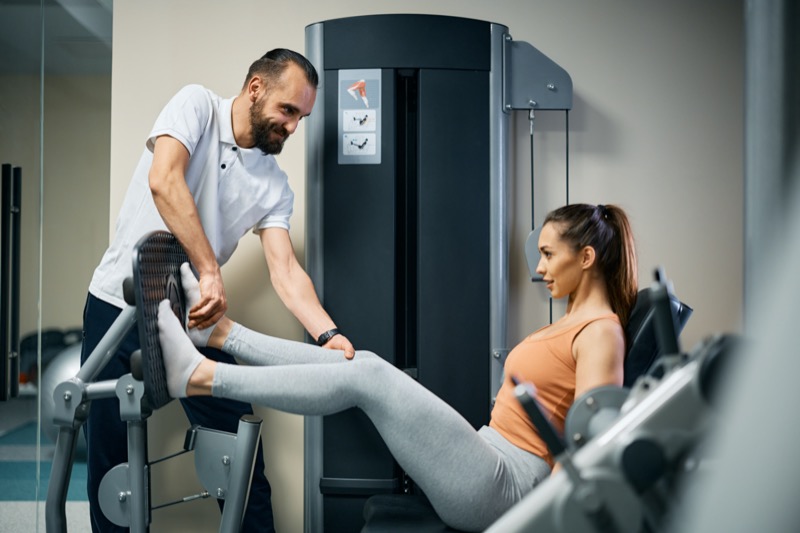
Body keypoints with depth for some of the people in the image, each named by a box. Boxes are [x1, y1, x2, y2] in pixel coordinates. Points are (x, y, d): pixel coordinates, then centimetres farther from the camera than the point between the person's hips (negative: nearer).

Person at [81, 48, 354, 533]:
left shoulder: (275, 186, 2)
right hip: (120, 305, -3)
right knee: (113, 459, 4)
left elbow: (286, 270, -6)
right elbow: (163, 181, -24)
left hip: (194, 315, 4)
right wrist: (210, 272, -29)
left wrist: (328, 333, -23)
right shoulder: (197, 105, -8)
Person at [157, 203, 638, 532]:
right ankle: (219, 332, 7)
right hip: (489, 463, 9)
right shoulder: (574, 321, 18)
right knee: (364, 366, 0)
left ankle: (198, 378, -14)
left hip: (502, 487, -9)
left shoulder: (600, 332, -11)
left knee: (367, 376, -18)